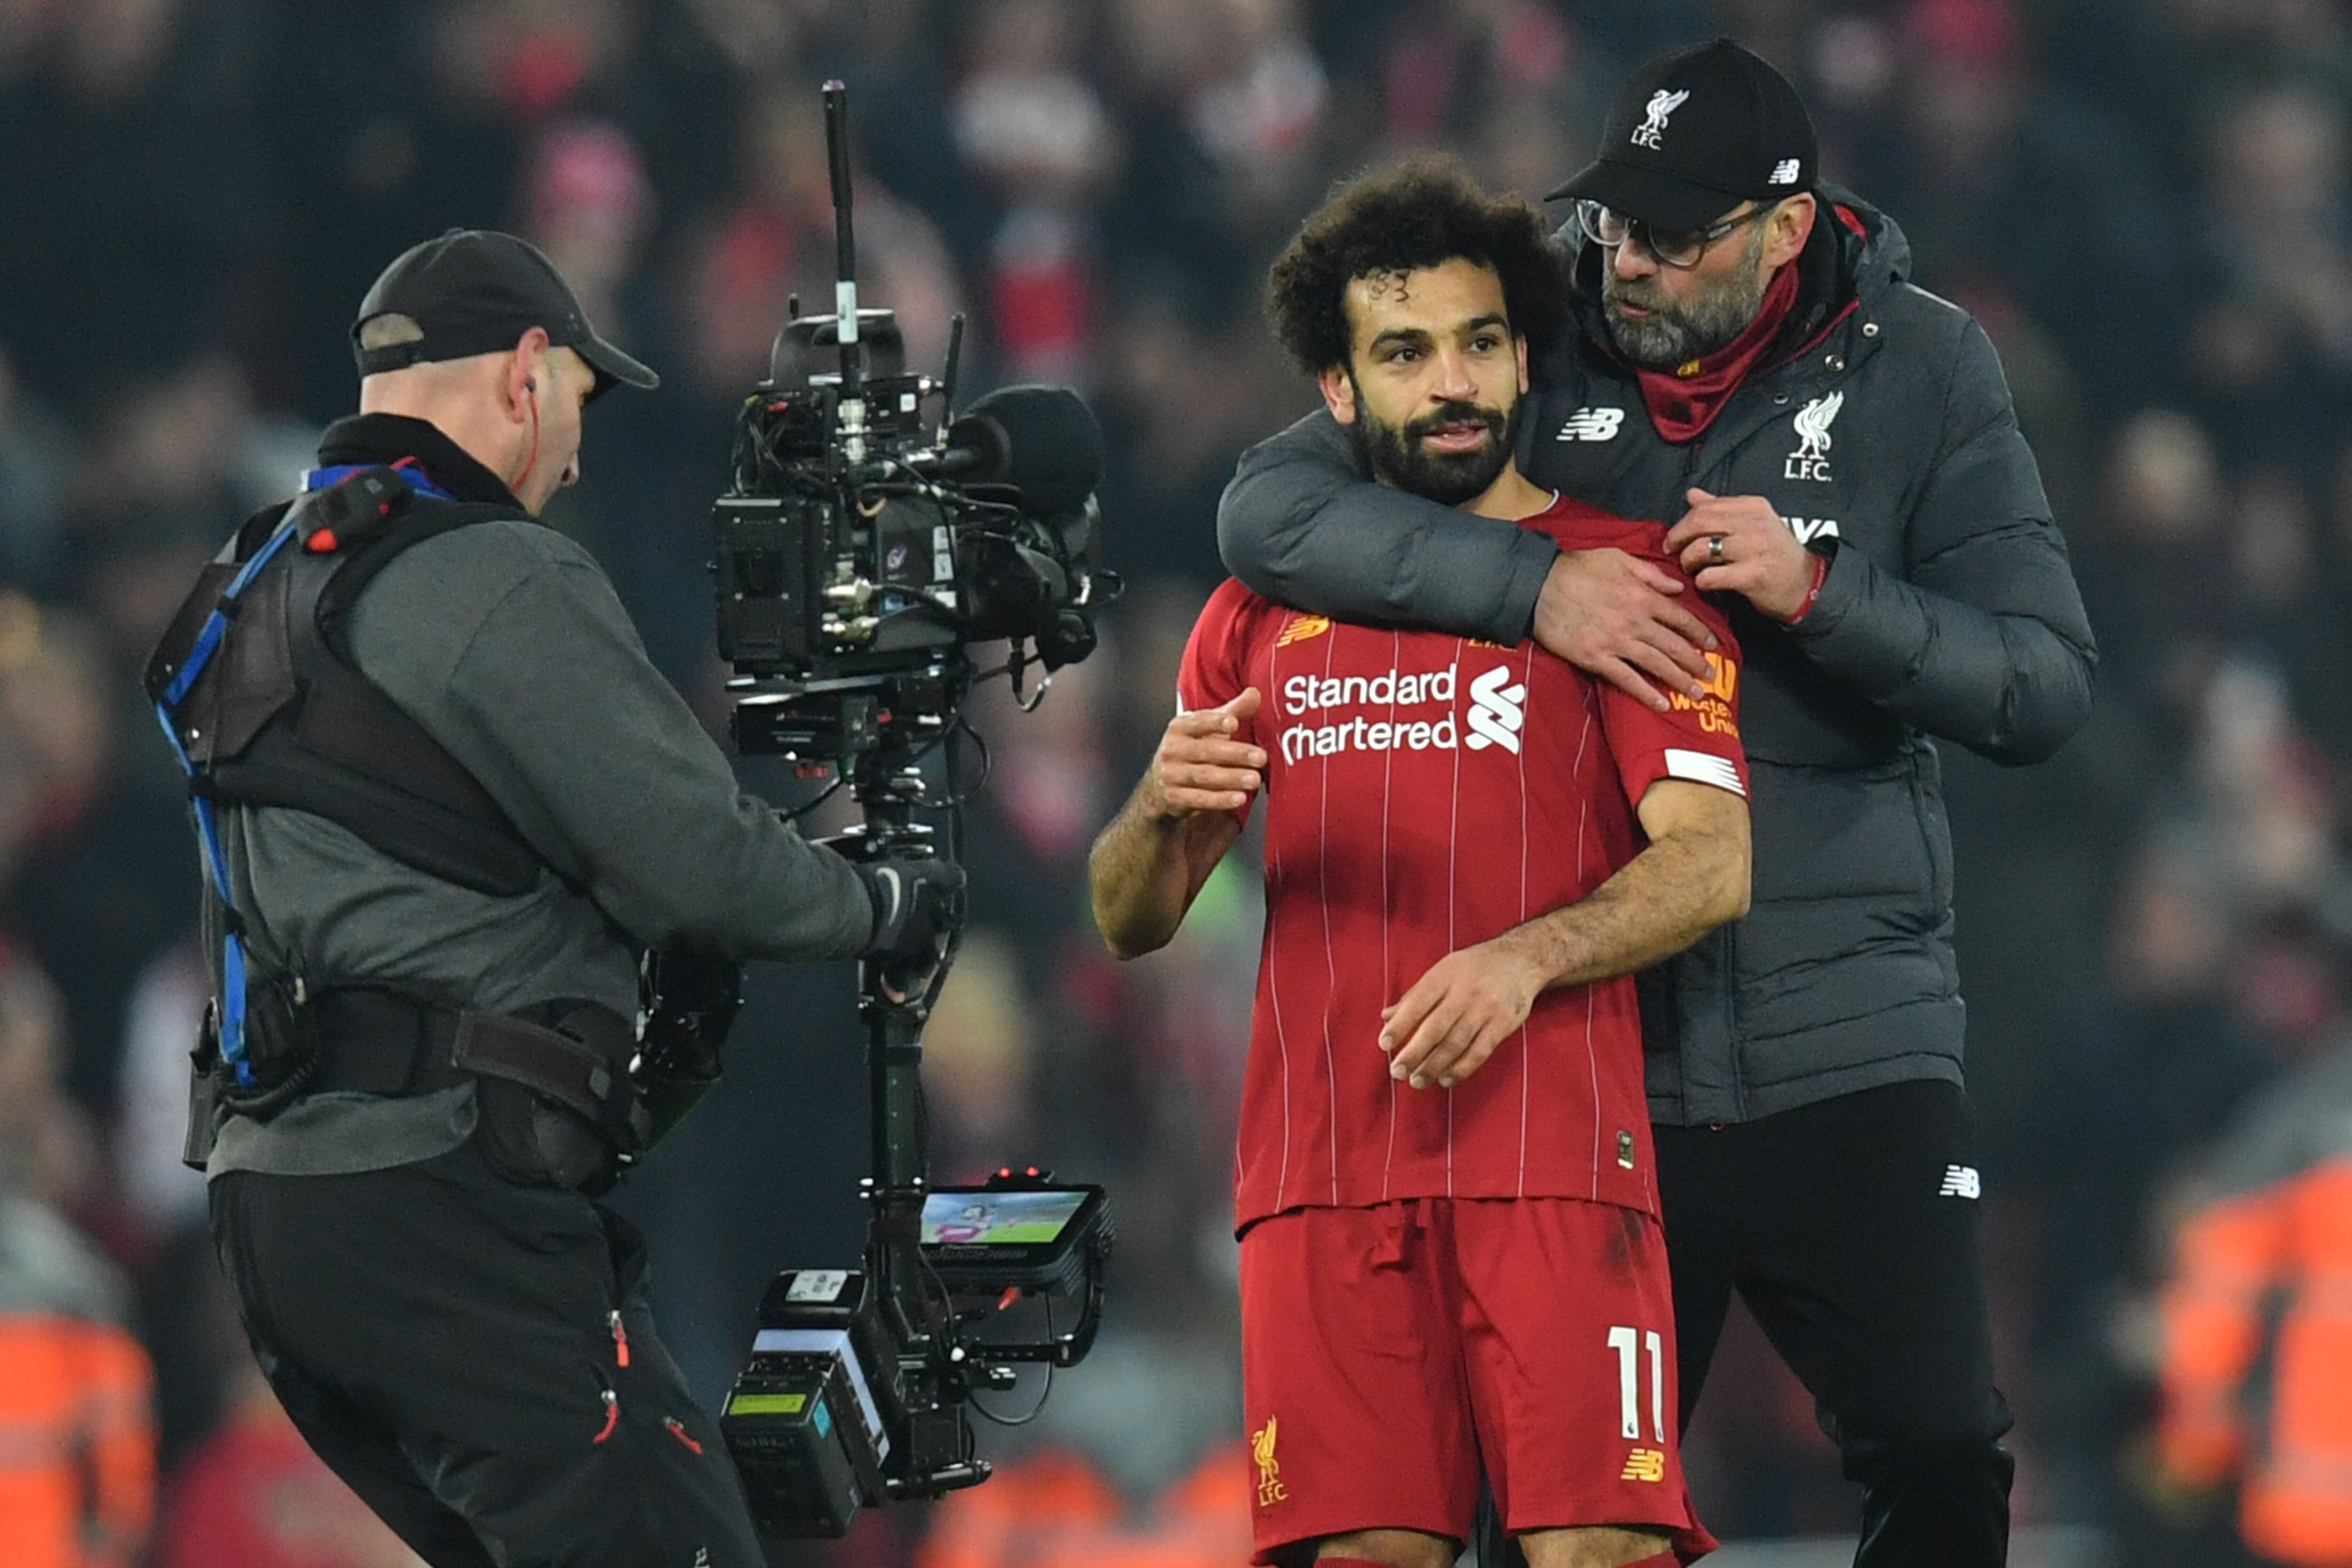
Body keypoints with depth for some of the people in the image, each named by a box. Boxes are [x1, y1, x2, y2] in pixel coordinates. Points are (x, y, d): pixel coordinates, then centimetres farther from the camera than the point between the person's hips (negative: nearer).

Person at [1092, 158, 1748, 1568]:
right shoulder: (1265, 613, 19)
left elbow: (1712, 864, -2)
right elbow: (1132, 923, 19)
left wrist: (1527, 956, -20)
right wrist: (1164, 814, -5)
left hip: (1556, 1159, -3)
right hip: (1321, 1172, 3)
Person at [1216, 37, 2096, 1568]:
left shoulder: (1920, 372, -1)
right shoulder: (1541, 347, 0)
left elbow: (2045, 688, -5)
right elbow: (1268, 508, -10)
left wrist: (1818, 595, -20)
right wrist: (1531, 580, -22)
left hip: (1848, 1044, -1)